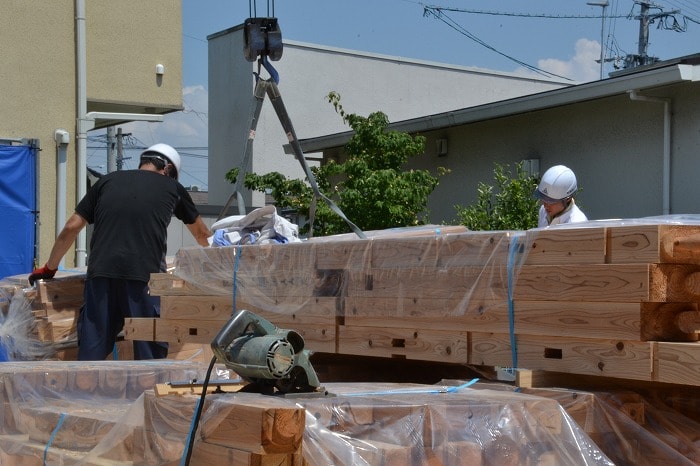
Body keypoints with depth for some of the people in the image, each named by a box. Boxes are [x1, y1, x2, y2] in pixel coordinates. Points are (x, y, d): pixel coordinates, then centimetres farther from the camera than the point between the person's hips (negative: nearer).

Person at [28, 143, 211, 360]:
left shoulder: (108, 181, 23)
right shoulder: (172, 187, 20)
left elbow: (71, 228, 21)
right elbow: (201, 233, 36)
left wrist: (49, 268, 33)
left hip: (100, 272, 2)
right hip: (146, 275, -2)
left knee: (91, 351, 4)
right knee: (150, 350, 4)